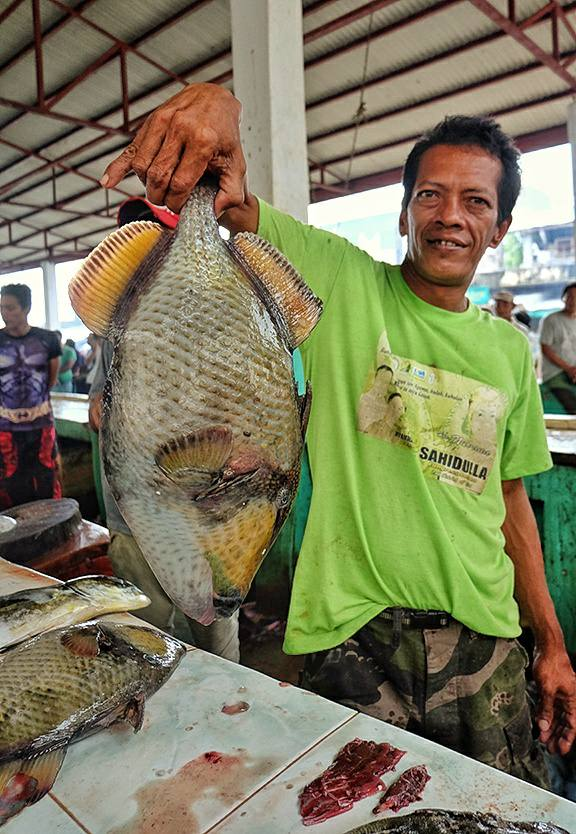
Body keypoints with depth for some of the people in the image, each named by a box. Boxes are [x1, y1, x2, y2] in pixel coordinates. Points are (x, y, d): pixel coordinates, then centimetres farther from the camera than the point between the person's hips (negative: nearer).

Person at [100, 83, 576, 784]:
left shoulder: (510, 350, 6)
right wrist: (215, 102, -33)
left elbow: (511, 501, 11)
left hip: (485, 636, 4)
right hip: (353, 628, -3)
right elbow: (230, 207, -11)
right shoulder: (343, 281, -5)